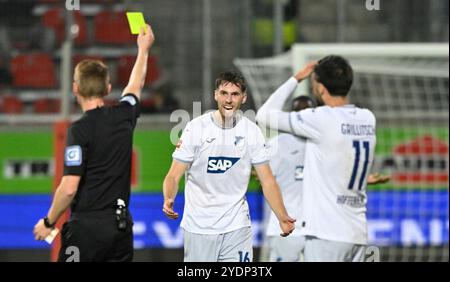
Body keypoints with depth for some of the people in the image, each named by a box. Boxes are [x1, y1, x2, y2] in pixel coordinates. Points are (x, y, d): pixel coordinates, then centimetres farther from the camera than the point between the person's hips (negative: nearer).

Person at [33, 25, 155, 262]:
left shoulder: (80, 130, -13)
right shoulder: (123, 117, 6)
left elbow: (69, 187, -17)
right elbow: (136, 86, 29)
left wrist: (49, 222, -3)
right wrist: (144, 49, 45)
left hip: (87, 225, -6)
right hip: (121, 225, 6)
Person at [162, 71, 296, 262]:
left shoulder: (252, 131, 1)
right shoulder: (196, 128, -6)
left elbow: (267, 180, 2)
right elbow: (174, 176, -6)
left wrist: (282, 217, -11)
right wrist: (168, 200, -28)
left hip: (236, 226, 2)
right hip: (199, 226, -2)